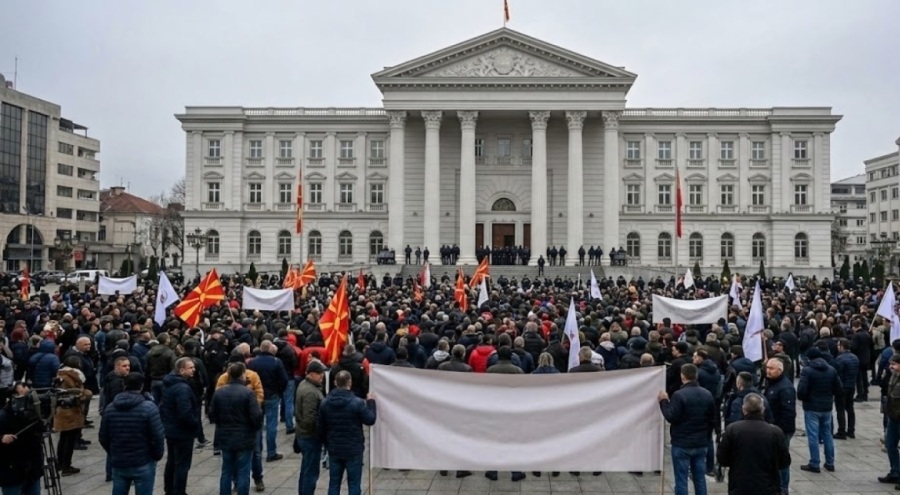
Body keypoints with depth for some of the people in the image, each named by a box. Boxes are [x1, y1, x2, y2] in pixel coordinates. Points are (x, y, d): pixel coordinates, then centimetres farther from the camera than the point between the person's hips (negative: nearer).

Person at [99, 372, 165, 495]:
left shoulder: (110, 408, 1)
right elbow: (158, 436, -15)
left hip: (118, 464, 4)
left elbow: (103, 438, 7)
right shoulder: (149, 407, -15)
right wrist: (157, 455, 2)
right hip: (143, 464, -4)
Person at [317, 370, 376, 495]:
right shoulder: (357, 402, -17)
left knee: (334, 483, 12)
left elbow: (320, 428, 5)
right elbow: (370, 420, -6)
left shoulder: (325, 403, -2)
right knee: (354, 484, 5)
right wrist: (371, 402, 7)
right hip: (354, 450, -4)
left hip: (334, 449, 4)